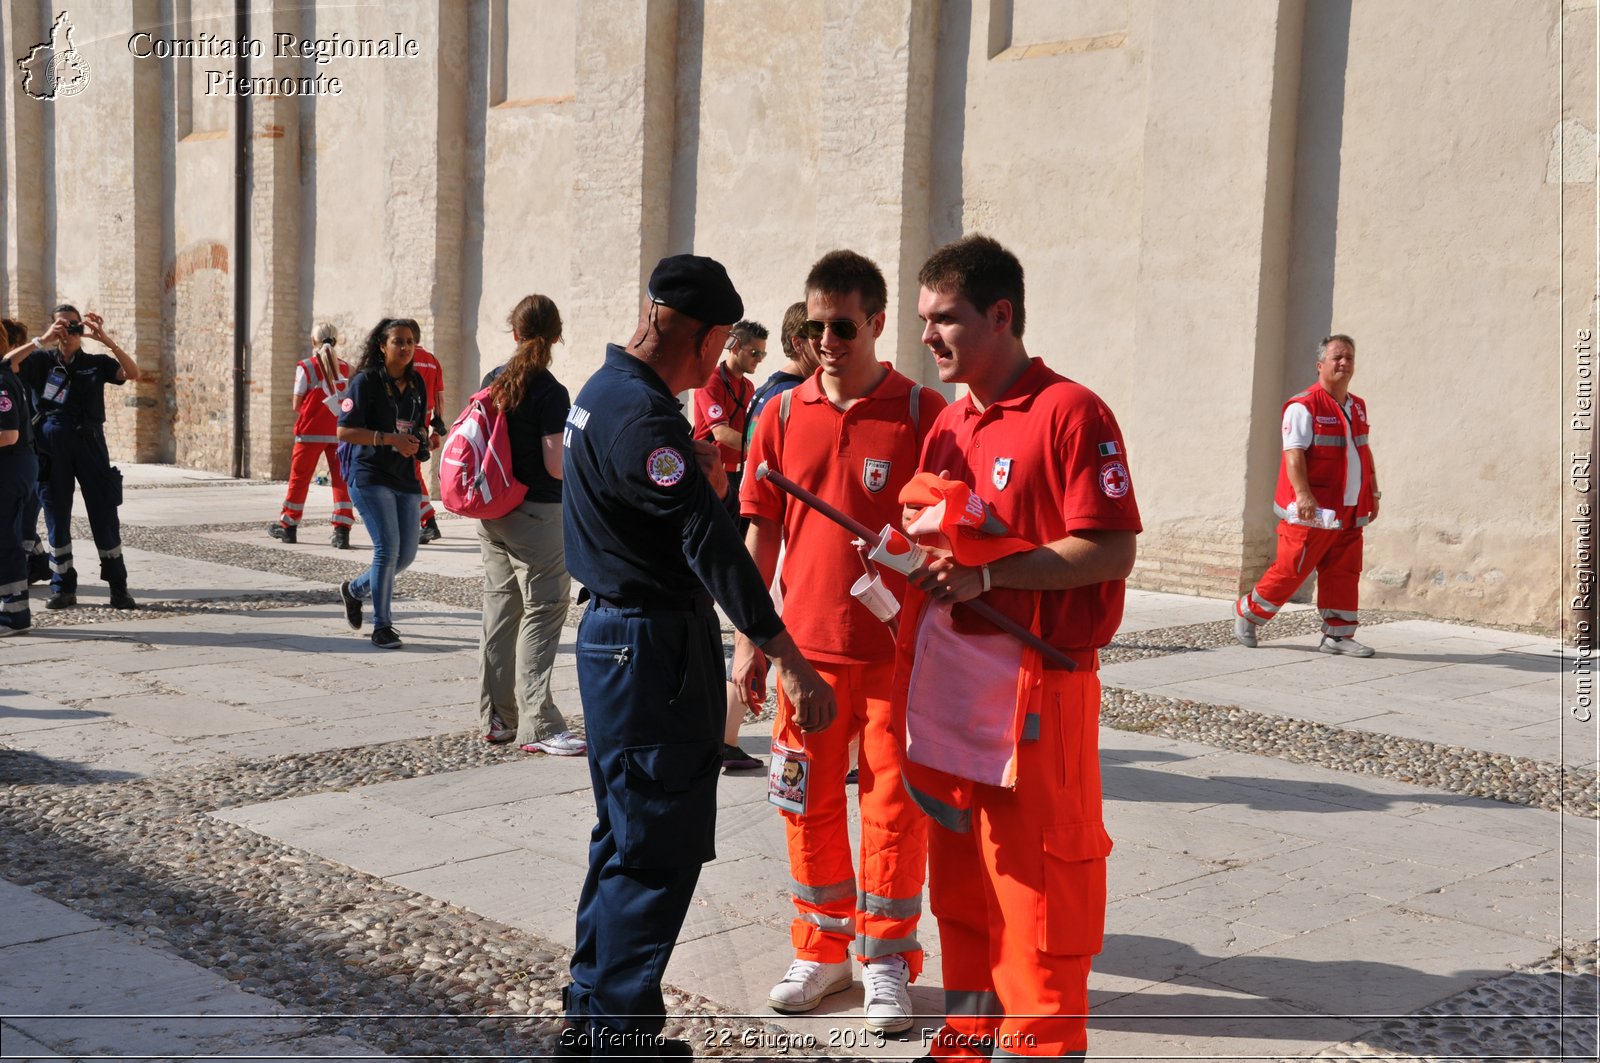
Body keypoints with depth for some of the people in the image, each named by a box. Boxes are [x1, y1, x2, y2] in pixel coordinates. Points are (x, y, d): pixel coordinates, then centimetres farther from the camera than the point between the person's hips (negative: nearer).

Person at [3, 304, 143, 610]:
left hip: (90, 446, 0)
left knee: (105, 516, -1)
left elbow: (133, 373, -8)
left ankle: (118, 586, 4)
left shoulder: (96, 363, 7)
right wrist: (41, 341, -17)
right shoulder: (40, 361, 6)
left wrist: (107, 341, -17)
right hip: (52, 449, 0)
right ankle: (62, 587, 15)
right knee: (57, 518, 6)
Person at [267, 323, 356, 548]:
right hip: (338, 432, 2)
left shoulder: (306, 367, -5)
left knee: (299, 478, 10)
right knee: (340, 480, 2)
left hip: (311, 432, -2)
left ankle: (288, 526, 21)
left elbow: (297, 404, -3)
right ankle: (342, 531, -5)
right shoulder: (344, 367, 5)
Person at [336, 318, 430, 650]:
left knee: (407, 553, 7)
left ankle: (355, 589, 34)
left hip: (405, 478, 7)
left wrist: (417, 444, 3)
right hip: (371, 476, -7)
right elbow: (344, 431, -12)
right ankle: (381, 626, 0)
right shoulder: (366, 381, -7)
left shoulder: (416, 384, 12)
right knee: (388, 548, -13)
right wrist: (389, 439, -19)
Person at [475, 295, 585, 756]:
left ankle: (496, 717, 20)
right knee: (541, 615, -1)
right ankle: (537, 726, -2)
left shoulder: (494, 382, 5)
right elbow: (556, 466, -17)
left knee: (500, 610, 14)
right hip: (537, 515, -7)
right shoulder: (550, 393, -14)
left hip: (493, 513, 7)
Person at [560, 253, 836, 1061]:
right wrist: (787, 660, -27)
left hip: (619, 634, 11)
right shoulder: (642, 413, -20)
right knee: (658, 847, -3)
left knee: (627, 834, 19)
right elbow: (710, 544, -25)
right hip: (654, 646, -11)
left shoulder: (605, 391, 14)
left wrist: (703, 483, 3)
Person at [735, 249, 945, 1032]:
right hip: (807, 644, 3)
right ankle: (822, 950, 28)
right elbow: (761, 532, 8)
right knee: (810, 803, 12)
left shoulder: (922, 412, -5)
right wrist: (751, 639, 6)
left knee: (893, 805, 4)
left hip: (897, 649, -3)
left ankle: (887, 960, 20)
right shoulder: (784, 414, 4)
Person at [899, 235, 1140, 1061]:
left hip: (1033, 690, -8)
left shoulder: (1070, 413, -10)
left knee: (1035, 886, 0)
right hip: (947, 683, 8)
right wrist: (911, 557, 6)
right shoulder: (949, 421, 14)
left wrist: (985, 574, -20)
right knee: (960, 875, 16)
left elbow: (1112, 553, -16)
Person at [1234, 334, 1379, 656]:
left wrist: (1373, 493, 20)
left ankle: (1338, 635, 12)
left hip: (1350, 511, 7)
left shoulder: (1357, 407, 15)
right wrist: (1303, 494, -26)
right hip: (1313, 510, -7)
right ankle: (1247, 612, 16)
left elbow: (1364, 452, 24)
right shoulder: (1304, 406, -11)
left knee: (1344, 573, 6)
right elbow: (1294, 453, -18)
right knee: (1291, 569, -2)